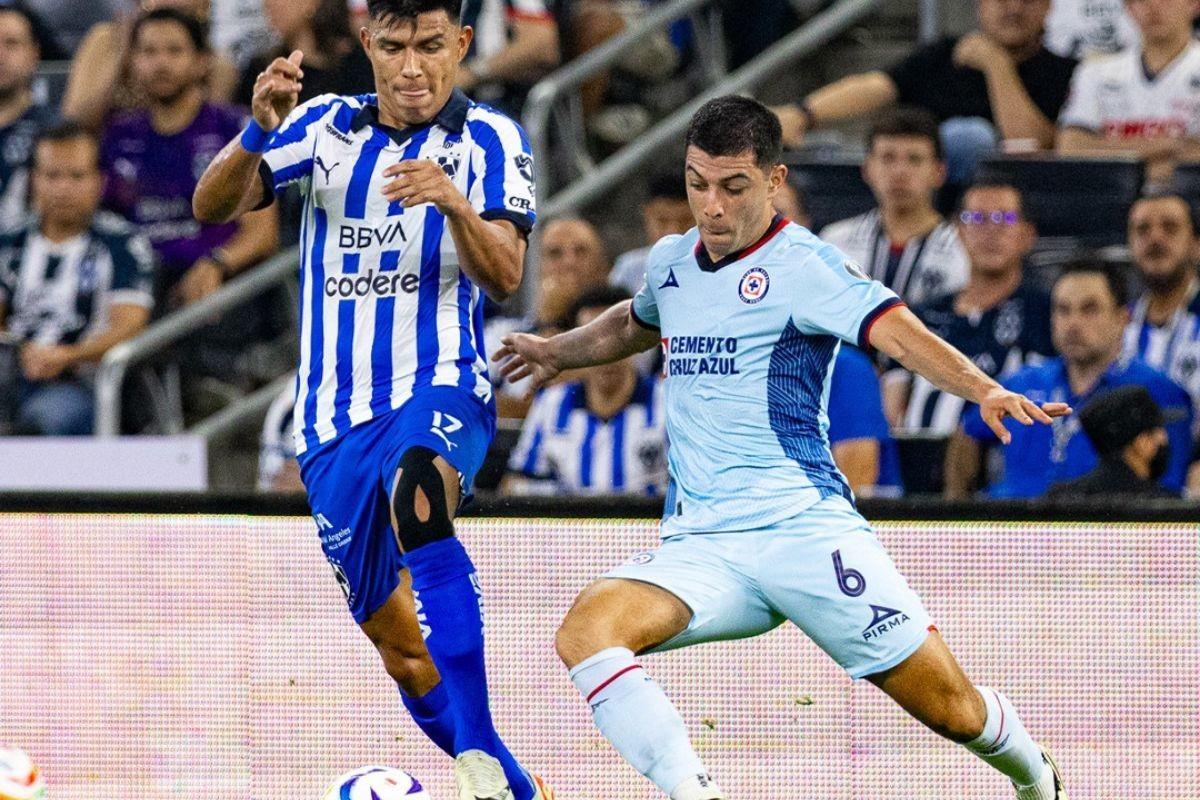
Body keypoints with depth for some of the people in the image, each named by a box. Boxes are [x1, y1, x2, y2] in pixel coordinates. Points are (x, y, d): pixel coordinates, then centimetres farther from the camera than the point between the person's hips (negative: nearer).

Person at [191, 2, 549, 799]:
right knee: (399, 645, 8)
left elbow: (504, 278, -13)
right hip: (336, 421, 5)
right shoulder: (327, 126, 9)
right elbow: (213, 206, -2)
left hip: (440, 391, -5)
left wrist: (455, 203, -33)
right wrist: (259, 130, -21)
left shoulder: (490, 139, 0)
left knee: (417, 495, -39)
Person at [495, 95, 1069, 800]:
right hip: (699, 548, 5)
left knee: (954, 712, -3)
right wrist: (559, 352, 31)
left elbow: (894, 330, -24)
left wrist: (985, 390, -39)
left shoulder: (802, 265, -6)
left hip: (804, 527, -5)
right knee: (586, 633, -26)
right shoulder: (671, 261, 14)